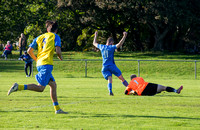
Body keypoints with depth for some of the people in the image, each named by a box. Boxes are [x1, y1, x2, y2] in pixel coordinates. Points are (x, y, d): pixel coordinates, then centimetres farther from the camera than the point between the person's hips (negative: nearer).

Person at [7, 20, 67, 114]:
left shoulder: (39, 37, 19)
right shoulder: (55, 37, 3)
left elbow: (29, 51, 12)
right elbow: (58, 51, -10)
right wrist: (60, 58, 13)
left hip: (40, 64, 8)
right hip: (47, 64, -8)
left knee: (53, 85, 14)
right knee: (40, 88, -11)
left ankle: (57, 109, 12)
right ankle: (19, 87, -26)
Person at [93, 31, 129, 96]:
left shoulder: (101, 47, 10)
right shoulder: (111, 47, -4)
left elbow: (94, 43, 28)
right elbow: (119, 44, -18)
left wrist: (95, 36, 42)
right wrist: (124, 36, -13)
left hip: (104, 67, 4)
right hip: (112, 66, -4)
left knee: (109, 79, -9)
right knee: (121, 78, 4)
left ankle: (110, 91, -33)